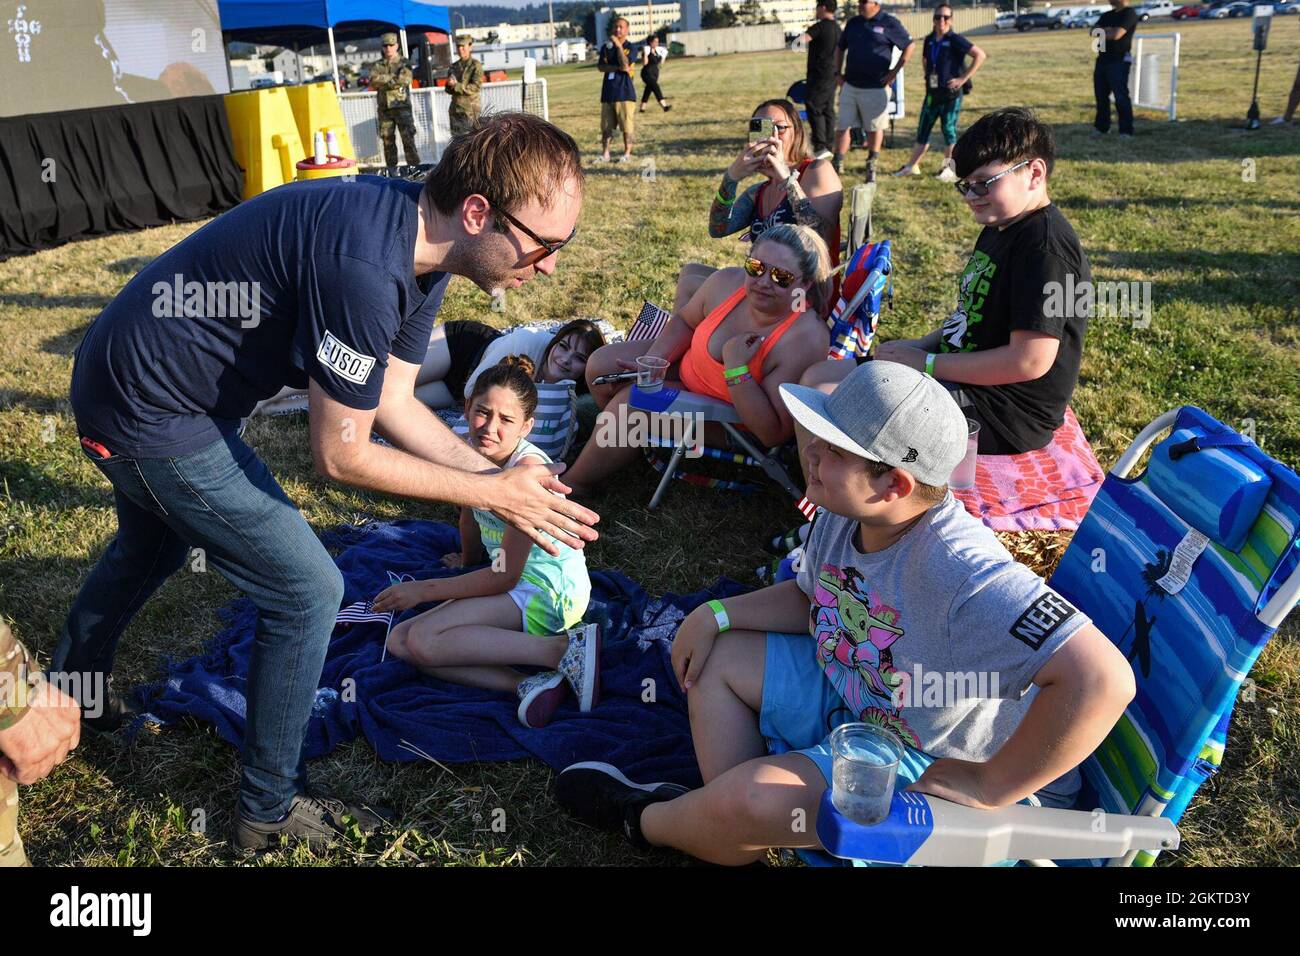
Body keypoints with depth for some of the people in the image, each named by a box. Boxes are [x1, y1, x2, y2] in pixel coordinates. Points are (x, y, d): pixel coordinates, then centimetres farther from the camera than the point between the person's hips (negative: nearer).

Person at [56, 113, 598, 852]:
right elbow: (341, 456, -26)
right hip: (152, 416, -10)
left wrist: (501, 477, -7)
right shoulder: (364, 264, -34)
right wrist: (492, 494, -19)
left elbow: (392, 402, 1)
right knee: (308, 592, -4)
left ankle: (69, 695, 61)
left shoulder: (421, 243, -5)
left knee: (151, 550, 33)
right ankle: (270, 809, 16)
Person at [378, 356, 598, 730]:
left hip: (548, 588, -9)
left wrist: (423, 590, -13)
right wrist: (466, 562, 39)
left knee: (424, 640, -22)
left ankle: (565, 648, -21)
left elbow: (506, 576, -19)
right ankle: (529, 684, -20)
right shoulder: (468, 451, 0)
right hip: (508, 577, 9)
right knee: (399, 641, -7)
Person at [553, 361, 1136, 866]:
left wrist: (991, 788, -32)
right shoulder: (845, 517, -9)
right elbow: (810, 598, 13)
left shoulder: (957, 570, -37)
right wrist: (717, 614, 0)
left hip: (943, 769, -8)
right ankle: (731, 834, 10)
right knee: (715, 657, 6)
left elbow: (1103, 680, -44)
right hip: (853, 697, 9)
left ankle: (649, 821, 13)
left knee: (750, 799, -24)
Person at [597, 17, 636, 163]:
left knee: (626, 125, -4)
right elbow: (602, 67, 0)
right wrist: (619, 68, -12)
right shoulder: (606, 47, 12)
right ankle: (605, 153, 11)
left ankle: (627, 153, 4)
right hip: (608, 91, 4)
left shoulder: (629, 47, 0)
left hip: (624, 91, -4)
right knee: (606, 126, 6)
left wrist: (619, 45, -15)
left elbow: (625, 64, -16)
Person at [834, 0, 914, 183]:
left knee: (875, 128, 7)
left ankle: (871, 167, 20)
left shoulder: (889, 23, -5)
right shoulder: (853, 23, 10)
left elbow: (910, 46, -1)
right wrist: (838, 72, 12)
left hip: (876, 87, -4)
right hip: (849, 86, 4)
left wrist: (895, 72, -6)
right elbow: (840, 48, 23)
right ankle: (837, 165, 8)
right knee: (842, 126, 1)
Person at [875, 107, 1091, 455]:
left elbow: (1030, 360, -26)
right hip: (964, 385, 11)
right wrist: (918, 347, 3)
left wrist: (927, 363, -18)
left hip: (1004, 415, -11)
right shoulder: (999, 229, 13)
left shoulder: (1046, 247, -20)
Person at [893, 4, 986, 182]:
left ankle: (948, 169, 12)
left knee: (949, 130, 1)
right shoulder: (929, 40, 7)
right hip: (932, 93, 6)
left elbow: (980, 55, -15)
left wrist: (964, 78, -16)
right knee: (923, 129, 10)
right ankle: (912, 166, 18)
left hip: (951, 95, -6)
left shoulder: (955, 40, -11)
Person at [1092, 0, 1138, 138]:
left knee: (1121, 97, -10)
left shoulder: (1129, 14, -7)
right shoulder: (1107, 15, 18)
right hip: (1102, 59, 8)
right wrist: (1106, 30, -11)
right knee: (1100, 95, 13)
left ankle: (1126, 131, -7)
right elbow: (1093, 30, 7)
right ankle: (1101, 127, 25)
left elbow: (1116, 34, -18)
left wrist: (1101, 32, -1)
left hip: (1119, 61, -8)